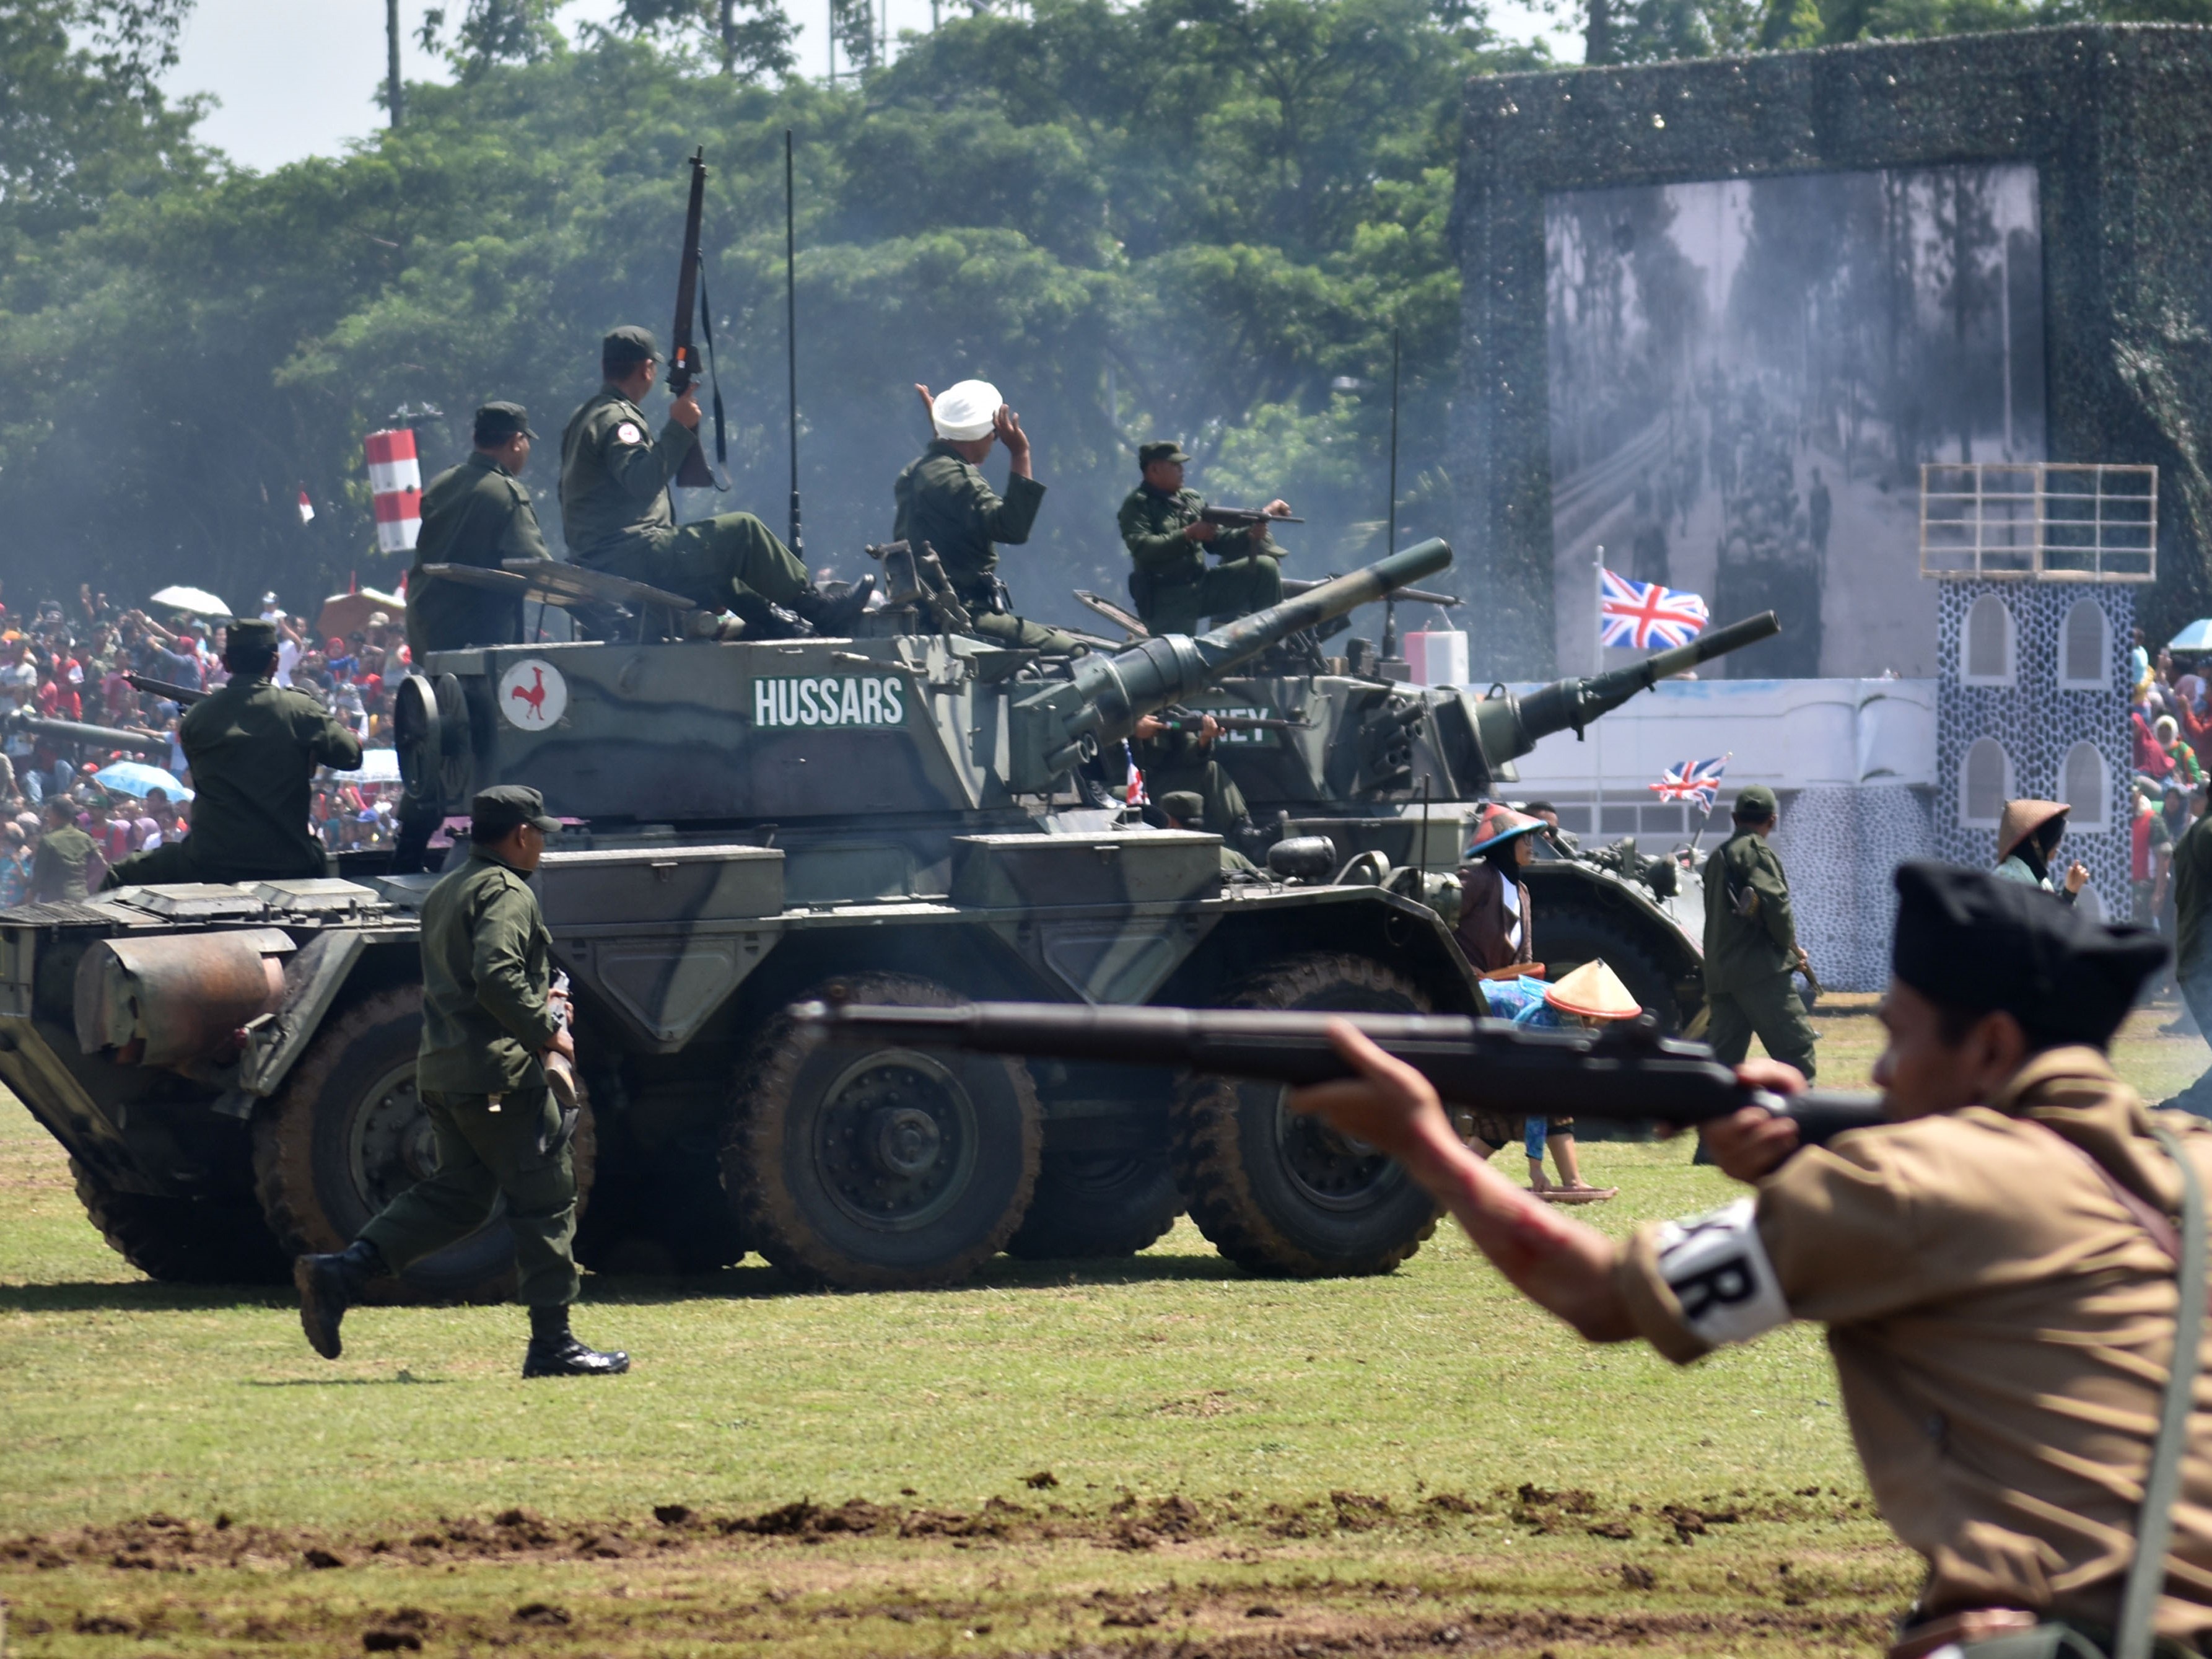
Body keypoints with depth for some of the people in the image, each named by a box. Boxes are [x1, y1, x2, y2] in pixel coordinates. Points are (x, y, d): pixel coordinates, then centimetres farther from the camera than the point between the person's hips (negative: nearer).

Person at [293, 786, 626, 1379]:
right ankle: (552, 1344, 1)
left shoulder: (445, 892, 18)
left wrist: (539, 1002, 18)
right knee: (545, 1202, -1)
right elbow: (496, 975, -27)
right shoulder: (506, 893, -12)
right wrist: (547, 1029, -16)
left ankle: (341, 1272, 0)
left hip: (441, 1068, 9)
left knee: (457, 1194, 14)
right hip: (501, 1074, -9)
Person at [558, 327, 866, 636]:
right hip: (632, 553, -11)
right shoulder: (616, 419, -15)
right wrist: (678, 428, -26)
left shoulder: (589, 414, 19)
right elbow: (644, 481, -30)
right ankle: (815, 606, -1)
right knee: (742, 529, -8)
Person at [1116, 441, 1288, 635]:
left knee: (1265, 566, -5)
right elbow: (1141, 548, -21)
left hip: (1201, 586, 6)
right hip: (1167, 600, -6)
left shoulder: (1193, 499, 14)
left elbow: (1217, 541, 12)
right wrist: (1188, 534, -23)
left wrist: (1249, 536, -7)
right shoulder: (1136, 505, -6)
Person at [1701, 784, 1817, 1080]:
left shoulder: (1718, 856, 21)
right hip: (1758, 968, -8)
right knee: (1796, 1047, -9)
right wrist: (1790, 945, -1)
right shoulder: (1755, 851, -5)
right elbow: (1775, 902, -18)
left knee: (1724, 1055, 7)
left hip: (1720, 973, 8)